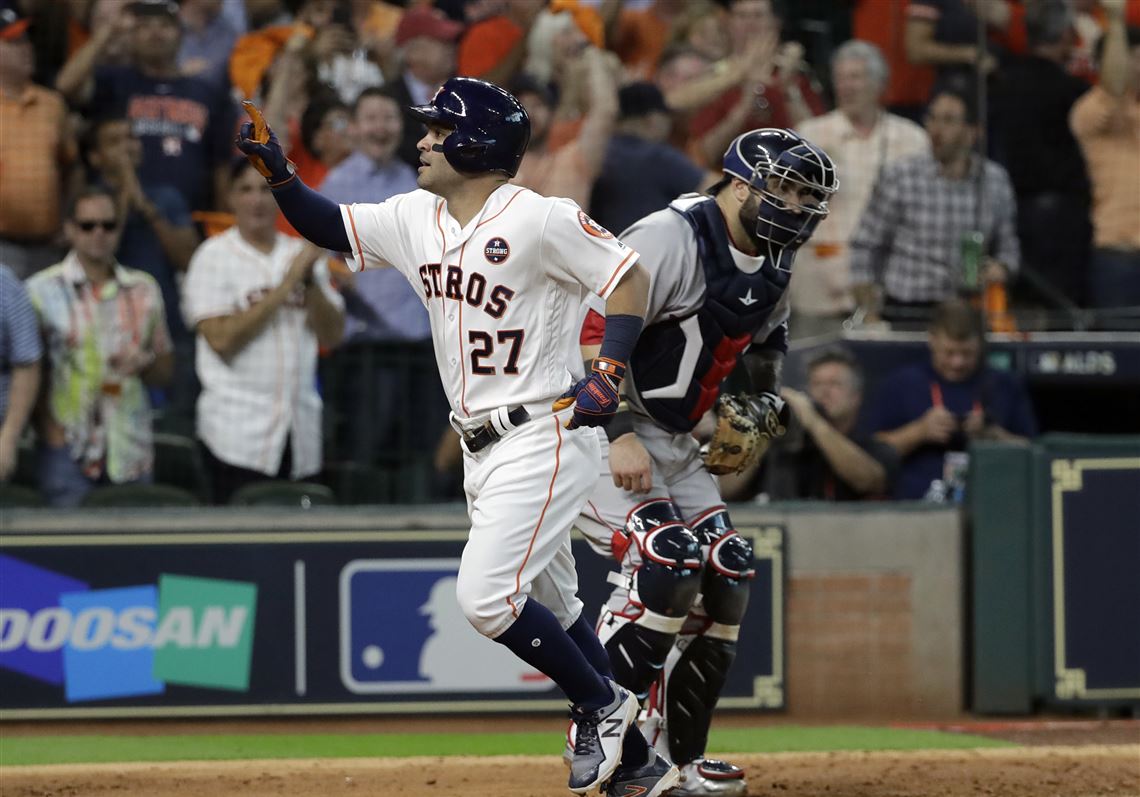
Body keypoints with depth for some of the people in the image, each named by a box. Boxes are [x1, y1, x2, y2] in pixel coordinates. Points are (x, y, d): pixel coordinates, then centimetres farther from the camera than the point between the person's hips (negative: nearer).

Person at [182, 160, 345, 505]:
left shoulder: (302, 255, 15)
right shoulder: (214, 257, 0)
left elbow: (331, 335, 9)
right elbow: (220, 338, -13)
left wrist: (310, 281, -7)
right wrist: (283, 289, -12)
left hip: (300, 434, 5)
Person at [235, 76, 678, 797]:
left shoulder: (541, 220, -14)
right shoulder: (416, 218, 8)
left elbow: (630, 277, -11)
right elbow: (328, 227, 14)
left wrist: (609, 372, -22)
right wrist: (279, 172, -3)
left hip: (544, 436, -8)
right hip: (482, 448, 9)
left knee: (486, 596, -18)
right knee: (551, 611, 12)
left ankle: (604, 707, 1)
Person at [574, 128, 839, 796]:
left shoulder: (773, 269, 7)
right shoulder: (669, 240, -21)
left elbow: (767, 339, 29)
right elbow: (593, 333, -26)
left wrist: (764, 402, 12)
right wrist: (621, 436, -31)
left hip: (675, 446, 9)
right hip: (598, 432, -9)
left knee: (725, 577, 1)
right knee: (665, 565, -24)